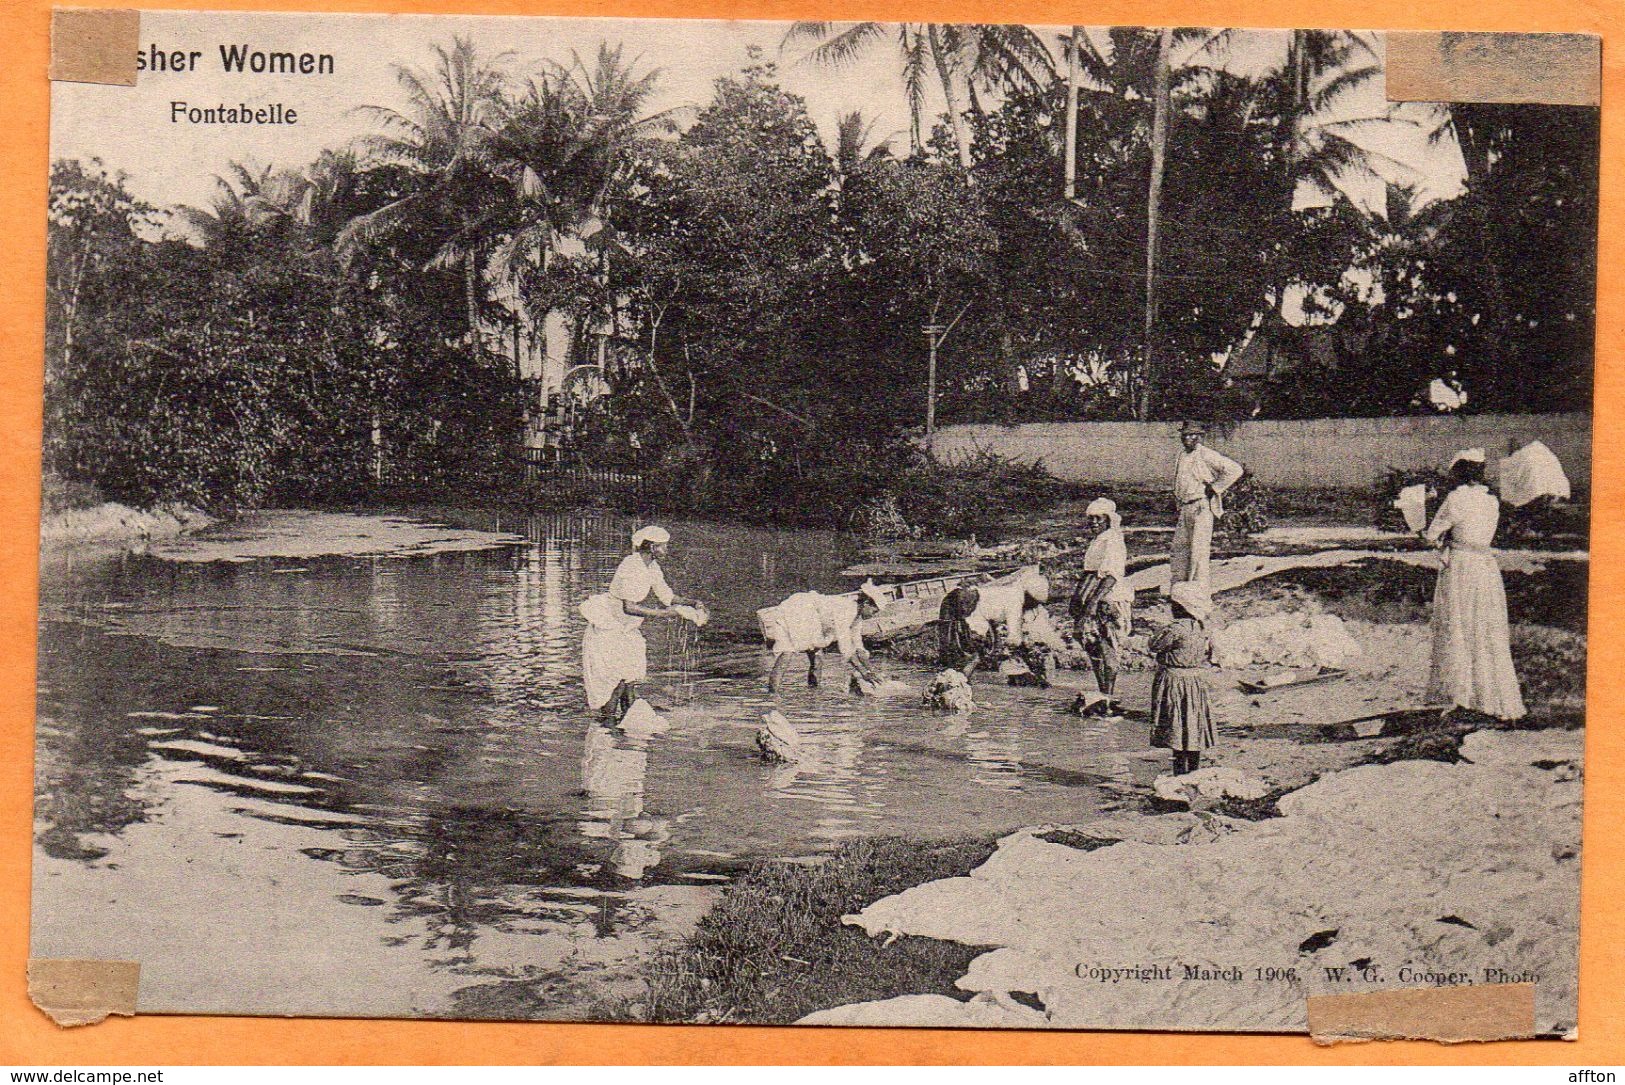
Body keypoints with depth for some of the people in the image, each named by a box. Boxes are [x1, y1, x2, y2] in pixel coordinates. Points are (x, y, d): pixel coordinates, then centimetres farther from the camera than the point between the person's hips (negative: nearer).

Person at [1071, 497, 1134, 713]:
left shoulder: (1114, 543, -12)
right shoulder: (1096, 541, 17)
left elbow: (1112, 576, -21)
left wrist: (1095, 600, -26)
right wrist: (1078, 596, 23)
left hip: (1111, 602, -10)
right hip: (1094, 604, 10)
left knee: (1108, 652, -7)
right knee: (1093, 650, 11)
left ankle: (1106, 700, -6)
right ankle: (1103, 696, 18)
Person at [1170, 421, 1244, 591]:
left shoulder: (1205, 455, -10)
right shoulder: (1182, 457, 14)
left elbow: (1235, 469, -16)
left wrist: (1214, 488, -12)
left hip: (1202, 508, -8)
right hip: (1185, 508, 8)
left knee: (1198, 549, -9)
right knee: (1179, 546, 10)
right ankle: (1177, 586, 18)